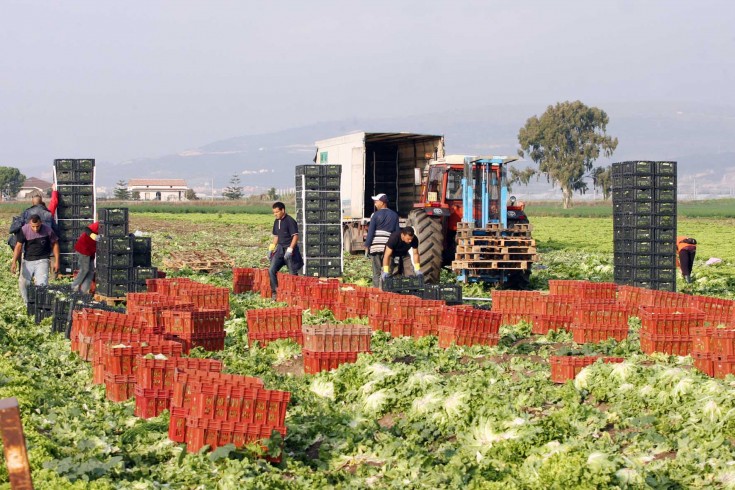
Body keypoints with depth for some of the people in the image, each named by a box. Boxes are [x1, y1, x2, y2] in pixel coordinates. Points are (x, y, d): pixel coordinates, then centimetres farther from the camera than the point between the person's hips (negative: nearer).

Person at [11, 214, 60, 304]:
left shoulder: (47, 230, -13)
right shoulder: (24, 230, -11)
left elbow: (55, 244, 1)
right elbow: (19, 246, -8)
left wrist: (56, 261, 1)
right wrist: (14, 262, -18)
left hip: (42, 260, -2)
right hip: (27, 260, 2)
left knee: (42, 284, -18)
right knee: (23, 282, -9)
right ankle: (27, 303, 13)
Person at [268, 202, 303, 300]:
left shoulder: (290, 221, -13)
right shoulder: (277, 222, 11)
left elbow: (295, 236, -16)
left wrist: (290, 249, -23)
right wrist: (272, 248, 15)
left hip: (290, 249, -7)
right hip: (280, 249, 7)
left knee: (293, 273, 0)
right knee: (271, 270, -4)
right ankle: (275, 291, 2)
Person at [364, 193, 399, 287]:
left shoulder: (376, 215, -1)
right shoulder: (394, 215, 10)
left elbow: (371, 231, -4)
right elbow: (397, 232, 10)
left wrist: (367, 246, 0)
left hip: (375, 246, -2)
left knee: (376, 273, 4)